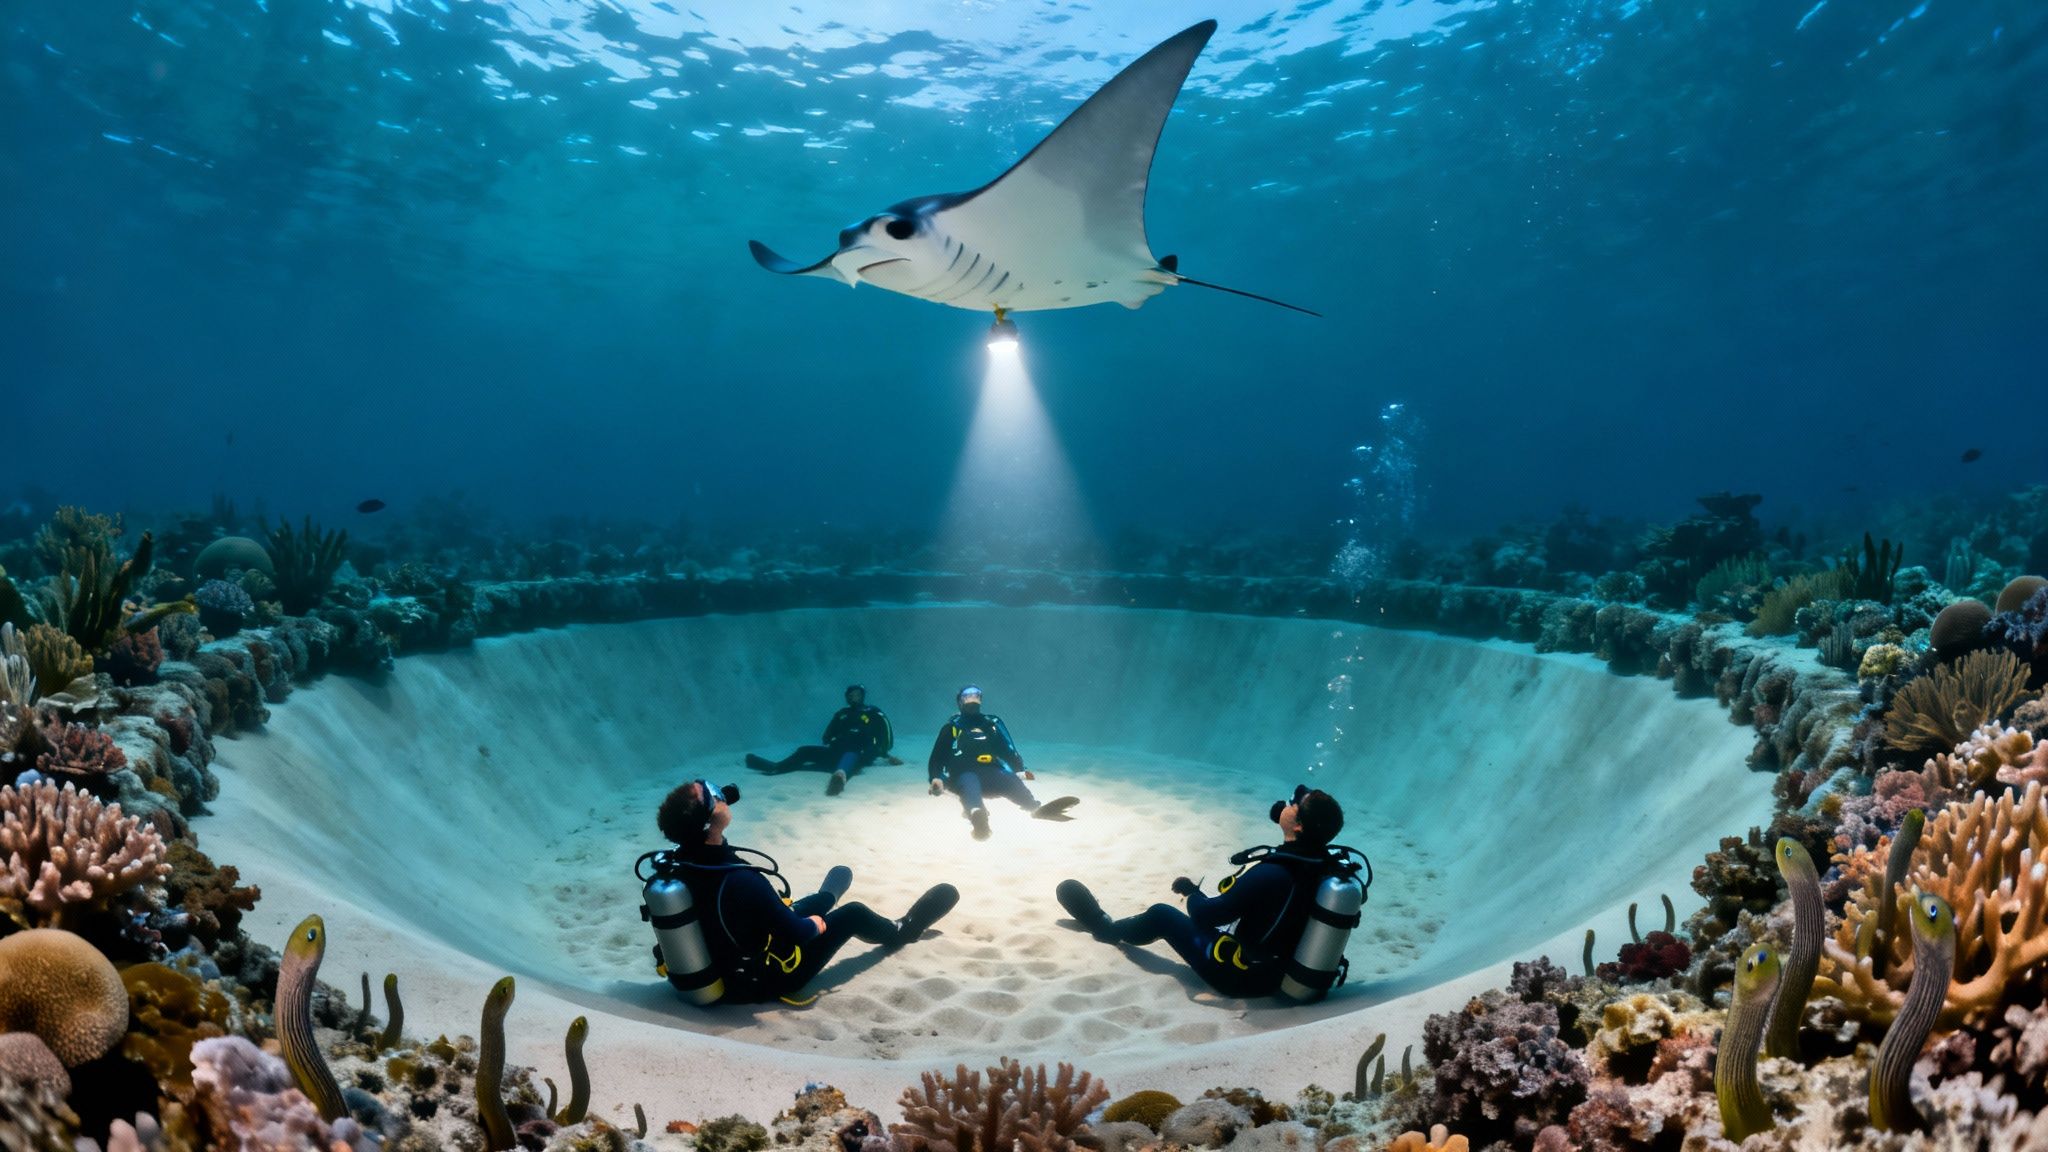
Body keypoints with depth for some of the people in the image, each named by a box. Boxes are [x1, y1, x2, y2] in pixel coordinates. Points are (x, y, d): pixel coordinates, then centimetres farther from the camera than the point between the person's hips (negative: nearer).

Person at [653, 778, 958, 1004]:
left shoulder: (680, 862, -17)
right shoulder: (740, 881, -41)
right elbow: (795, 933, -27)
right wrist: (814, 925, -8)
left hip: (721, 972, 7)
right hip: (765, 980, -7)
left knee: (793, 909, 30)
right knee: (854, 914, 11)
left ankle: (825, 897, 67)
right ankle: (899, 932, 44)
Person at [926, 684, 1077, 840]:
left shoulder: (993, 724, 27)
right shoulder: (952, 728, 20)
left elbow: (1009, 751, 23)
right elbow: (936, 759, 15)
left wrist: (1021, 771, 4)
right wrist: (936, 779, -6)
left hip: (991, 773, 3)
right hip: (964, 774, -2)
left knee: (1012, 780, -32)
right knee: (970, 783, -39)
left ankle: (1037, 809, -63)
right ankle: (977, 815, -74)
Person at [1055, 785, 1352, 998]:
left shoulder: (1270, 874, -33)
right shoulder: (1327, 864, -13)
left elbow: (1204, 915, -22)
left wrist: (1190, 890, -4)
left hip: (1242, 977, -7)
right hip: (1284, 974, 7)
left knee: (1161, 915, 11)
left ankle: (1107, 929, 42)